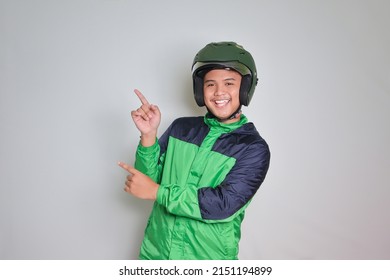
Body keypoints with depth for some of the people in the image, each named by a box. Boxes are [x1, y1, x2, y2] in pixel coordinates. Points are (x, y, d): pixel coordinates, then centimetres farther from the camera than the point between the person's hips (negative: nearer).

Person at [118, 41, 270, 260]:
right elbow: (149, 178, -1)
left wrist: (157, 192, -19)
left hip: (209, 257, -3)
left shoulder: (254, 149, -12)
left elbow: (225, 204, -21)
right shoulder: (181, 128, -1)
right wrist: (149, 135, -17)